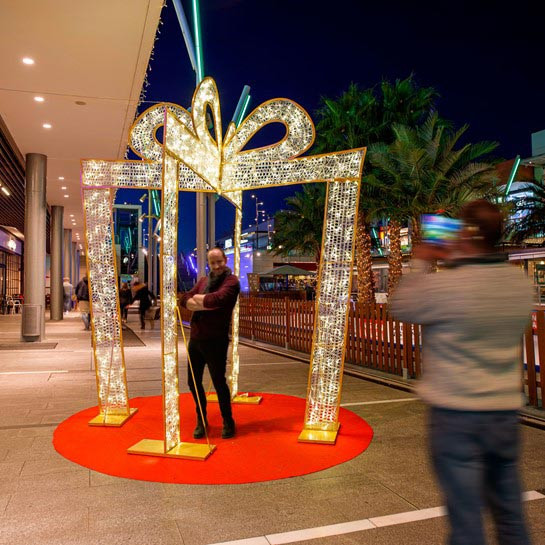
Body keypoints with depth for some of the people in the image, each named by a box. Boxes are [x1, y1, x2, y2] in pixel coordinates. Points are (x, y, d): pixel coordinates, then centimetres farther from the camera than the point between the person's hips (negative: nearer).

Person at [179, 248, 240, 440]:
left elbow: (216, 299, -26)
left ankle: (228, 422, 23)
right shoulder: (203, 281, 13)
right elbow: (184, 300, 1)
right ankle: (201, 421, 33)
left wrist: (197, 298, -7)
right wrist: (206, 304, -15)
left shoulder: (231, 281, -7)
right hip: (195, 338, 7)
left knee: (219, 382, 3)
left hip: (216, 341, -6)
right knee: (194, 382, 13)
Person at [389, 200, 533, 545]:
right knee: (510, 511, 20)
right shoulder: (522, 283, -1)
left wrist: (421, 265, 8)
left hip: (457, 415, -6)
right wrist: (455, 262, 16)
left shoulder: (443, 285, -20)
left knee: (466, 516, 7)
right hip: (505, 412, 6)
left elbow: (400, 307, -3)